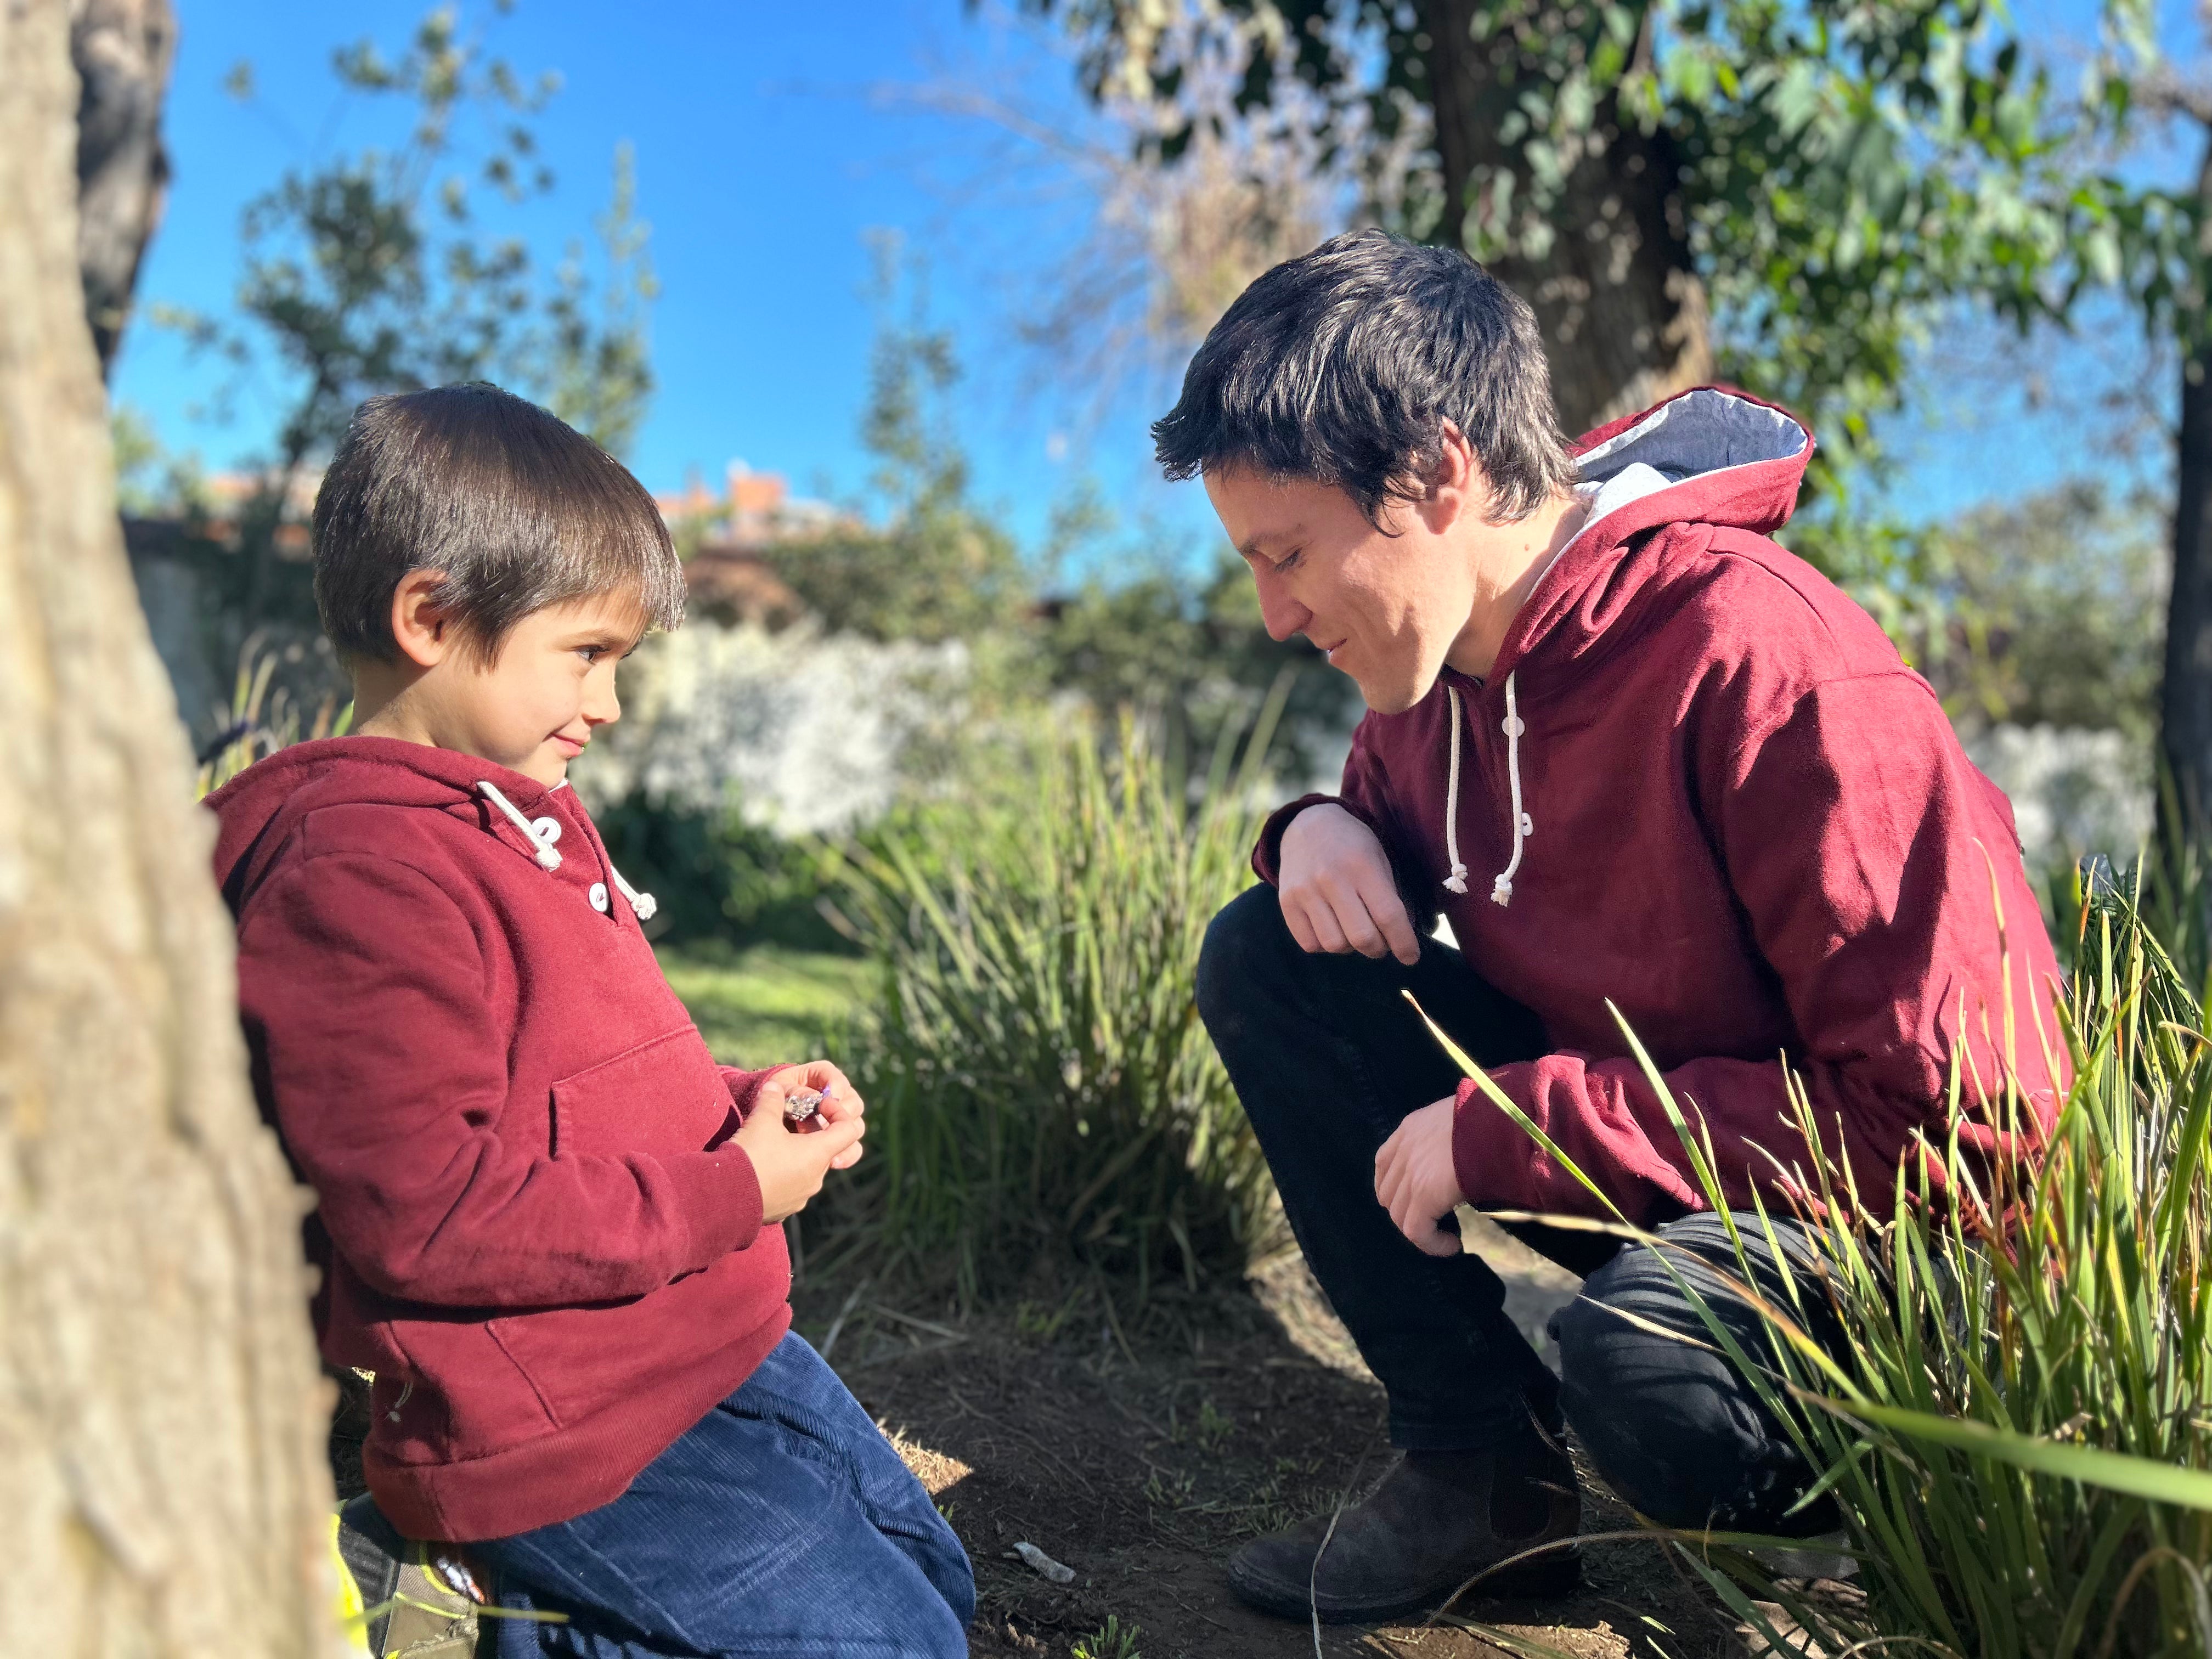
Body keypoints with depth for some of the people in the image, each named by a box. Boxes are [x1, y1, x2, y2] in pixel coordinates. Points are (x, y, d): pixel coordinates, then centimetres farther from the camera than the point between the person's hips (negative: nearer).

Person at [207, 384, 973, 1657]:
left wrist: (745, 1105, 2)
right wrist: (734, 1192, -19)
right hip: (573, 1443, -10)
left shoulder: (530, 820, 12)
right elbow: (428, 1218, -26)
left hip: (716, 1352, 10)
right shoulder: (361, 877, -21)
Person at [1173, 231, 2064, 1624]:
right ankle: (1484, 1468, -2)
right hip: (1635, 1128, 7)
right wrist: (1328, 830, -9)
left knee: (1637, 1354, -38)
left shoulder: (1756, 660, -28)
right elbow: (1392, 796, 19)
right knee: (1268, 961, -6)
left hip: (1907, 1223, -7)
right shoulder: (1436, 650, -4)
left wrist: (1511, 1128, -26)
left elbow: (1950, 1112, -28)